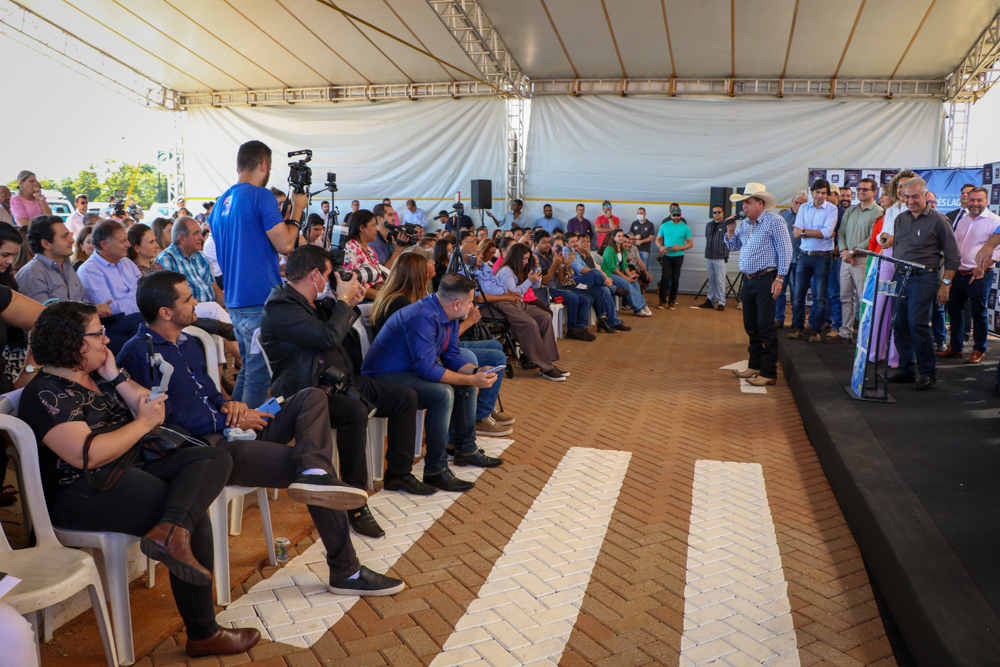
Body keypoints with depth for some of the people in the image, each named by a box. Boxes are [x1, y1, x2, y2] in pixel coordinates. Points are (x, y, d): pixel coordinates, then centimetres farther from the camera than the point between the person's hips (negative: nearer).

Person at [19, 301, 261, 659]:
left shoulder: (97, 375, 14)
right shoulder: (46, 394, -11)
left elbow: (153, 409, 14)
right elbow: (87, 455, -24)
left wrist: (116, 376, 2)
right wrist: (144, 423, -13)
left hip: (131, 466, 9)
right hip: (83, 492, -9)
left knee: (216, 458, -9)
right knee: (194, 516, -22)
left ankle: (171, 531, -37)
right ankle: (203, 635, -14)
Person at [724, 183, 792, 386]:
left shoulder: (774, 222, -8)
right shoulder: (744, 224, 13)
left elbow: (785, 251, -11)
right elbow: (732, 246, 21)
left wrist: (779, 279, -16)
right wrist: (730, 231, 2)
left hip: (766, 280, -8)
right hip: (748, 280, 8)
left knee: (766, 327, -7)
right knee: (751, 326, 13)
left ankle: (769, 373, -2)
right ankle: (755, 366, 25)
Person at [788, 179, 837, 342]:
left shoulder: (831, 209, 0)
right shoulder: (803, 208, 9)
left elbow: (827, 233, -14)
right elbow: (796, 233, -3)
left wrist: (804, 232, -11)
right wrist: (819, 232, -12)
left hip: (822, 257, -3)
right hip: (804, 255, 3)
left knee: (820, 297, 0)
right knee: (798, 294, 2)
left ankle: (816, 330, 7)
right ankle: (798, 328, 9)